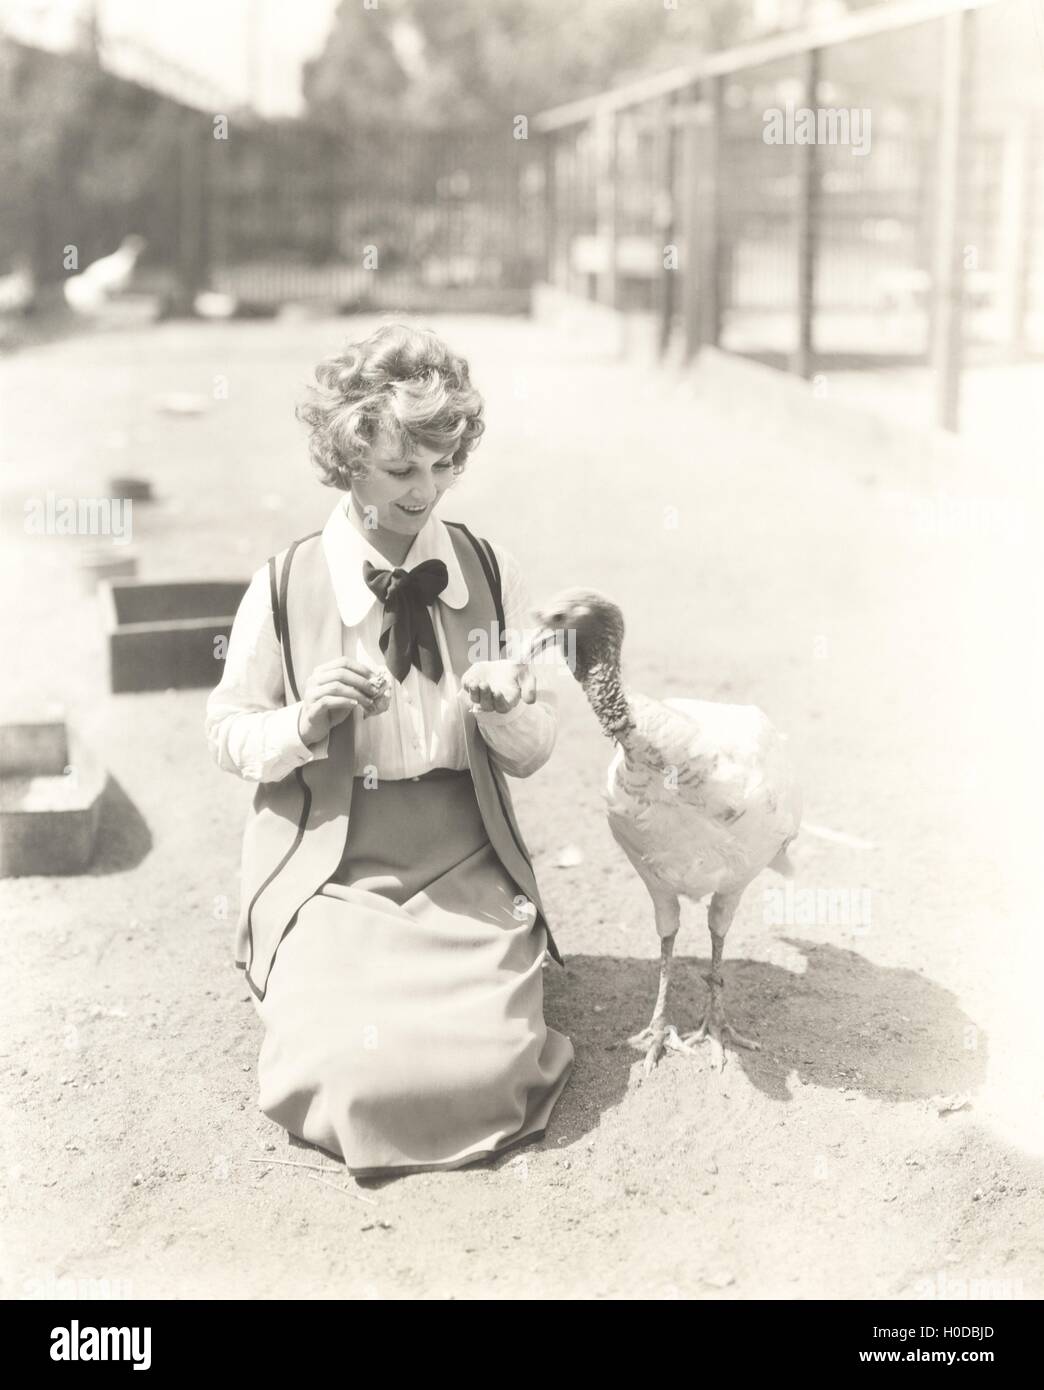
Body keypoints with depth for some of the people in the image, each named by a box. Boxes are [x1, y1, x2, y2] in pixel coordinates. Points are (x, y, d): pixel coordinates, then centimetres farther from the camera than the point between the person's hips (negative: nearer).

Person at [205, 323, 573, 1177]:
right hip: (333, 880, -1)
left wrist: (504, 711, -17)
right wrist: (305, 724, -18)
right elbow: (230, 735, 2)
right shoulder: (285, 588, -7)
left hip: (468, 875, 2)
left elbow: (535, 753, 6)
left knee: (491, 1067, -16)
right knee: (345, 1076, -18)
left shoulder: (491, 575, 0)